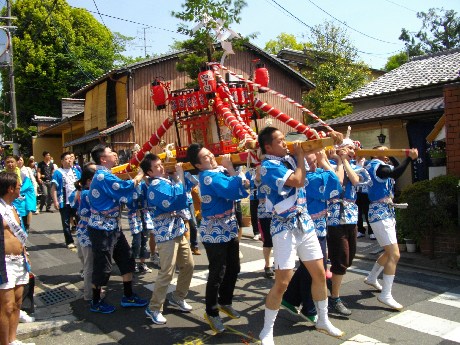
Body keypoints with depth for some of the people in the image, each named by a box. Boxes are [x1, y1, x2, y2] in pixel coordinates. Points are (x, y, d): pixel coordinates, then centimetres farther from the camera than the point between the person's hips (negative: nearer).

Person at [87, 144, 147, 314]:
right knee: (102, 266, 4)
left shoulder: (105, 175, 11)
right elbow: (126, 187, -26)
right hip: (102, 229, -10)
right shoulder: (102, 176, -21)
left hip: (113, 227, 10)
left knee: (127, 260, 13)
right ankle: (96, 303, 22)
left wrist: (138, 176, 3)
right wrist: (141, 173, -10)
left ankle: (128, 296, 25)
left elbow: (124, 196, 13)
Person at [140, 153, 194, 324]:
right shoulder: (156, 185, -15)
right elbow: (175, 200, -26)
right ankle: (154, 309, 9)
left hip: (179, 231, 9)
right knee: (167, 273, -6)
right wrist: (179, 178, -17)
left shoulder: (167, 180, 11)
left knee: (188, 265, 16)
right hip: (166, 234, -9)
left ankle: (177, 297, 34)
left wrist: (179, 174, 3)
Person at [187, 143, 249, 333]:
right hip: (215, 232, -9)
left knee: (233, 269, 18)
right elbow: (235, 191, -28)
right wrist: (230, 168, -17)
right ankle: (211, 313, 19)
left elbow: (244, 184, 3)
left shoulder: (219, 170, 7)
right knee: (217, 274, 1)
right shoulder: (209, 176, -20)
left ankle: (225, 302, 37)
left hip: (229, 228, 9)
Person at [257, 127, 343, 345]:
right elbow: (298, 181, -22)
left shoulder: (289, 159, 9)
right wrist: (300, 155, -9)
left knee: (319, 274, 13)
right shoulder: (268, 166, -14)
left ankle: (323, 321, 32)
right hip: (285, 228, -7)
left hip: (305, 224, 7)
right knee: (282, 282, -6)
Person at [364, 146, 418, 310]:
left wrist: (391, 157, 13)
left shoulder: (381, 166, 18)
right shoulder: (375, 164, -11)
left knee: (390, 252, 21)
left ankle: (372, 278, 37)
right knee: (394, 255, -13)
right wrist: (410, 158, -28)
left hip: (387, 214, 10)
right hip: (380, 214, -10)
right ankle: (386, 295, -9)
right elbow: (395, 173, -29)